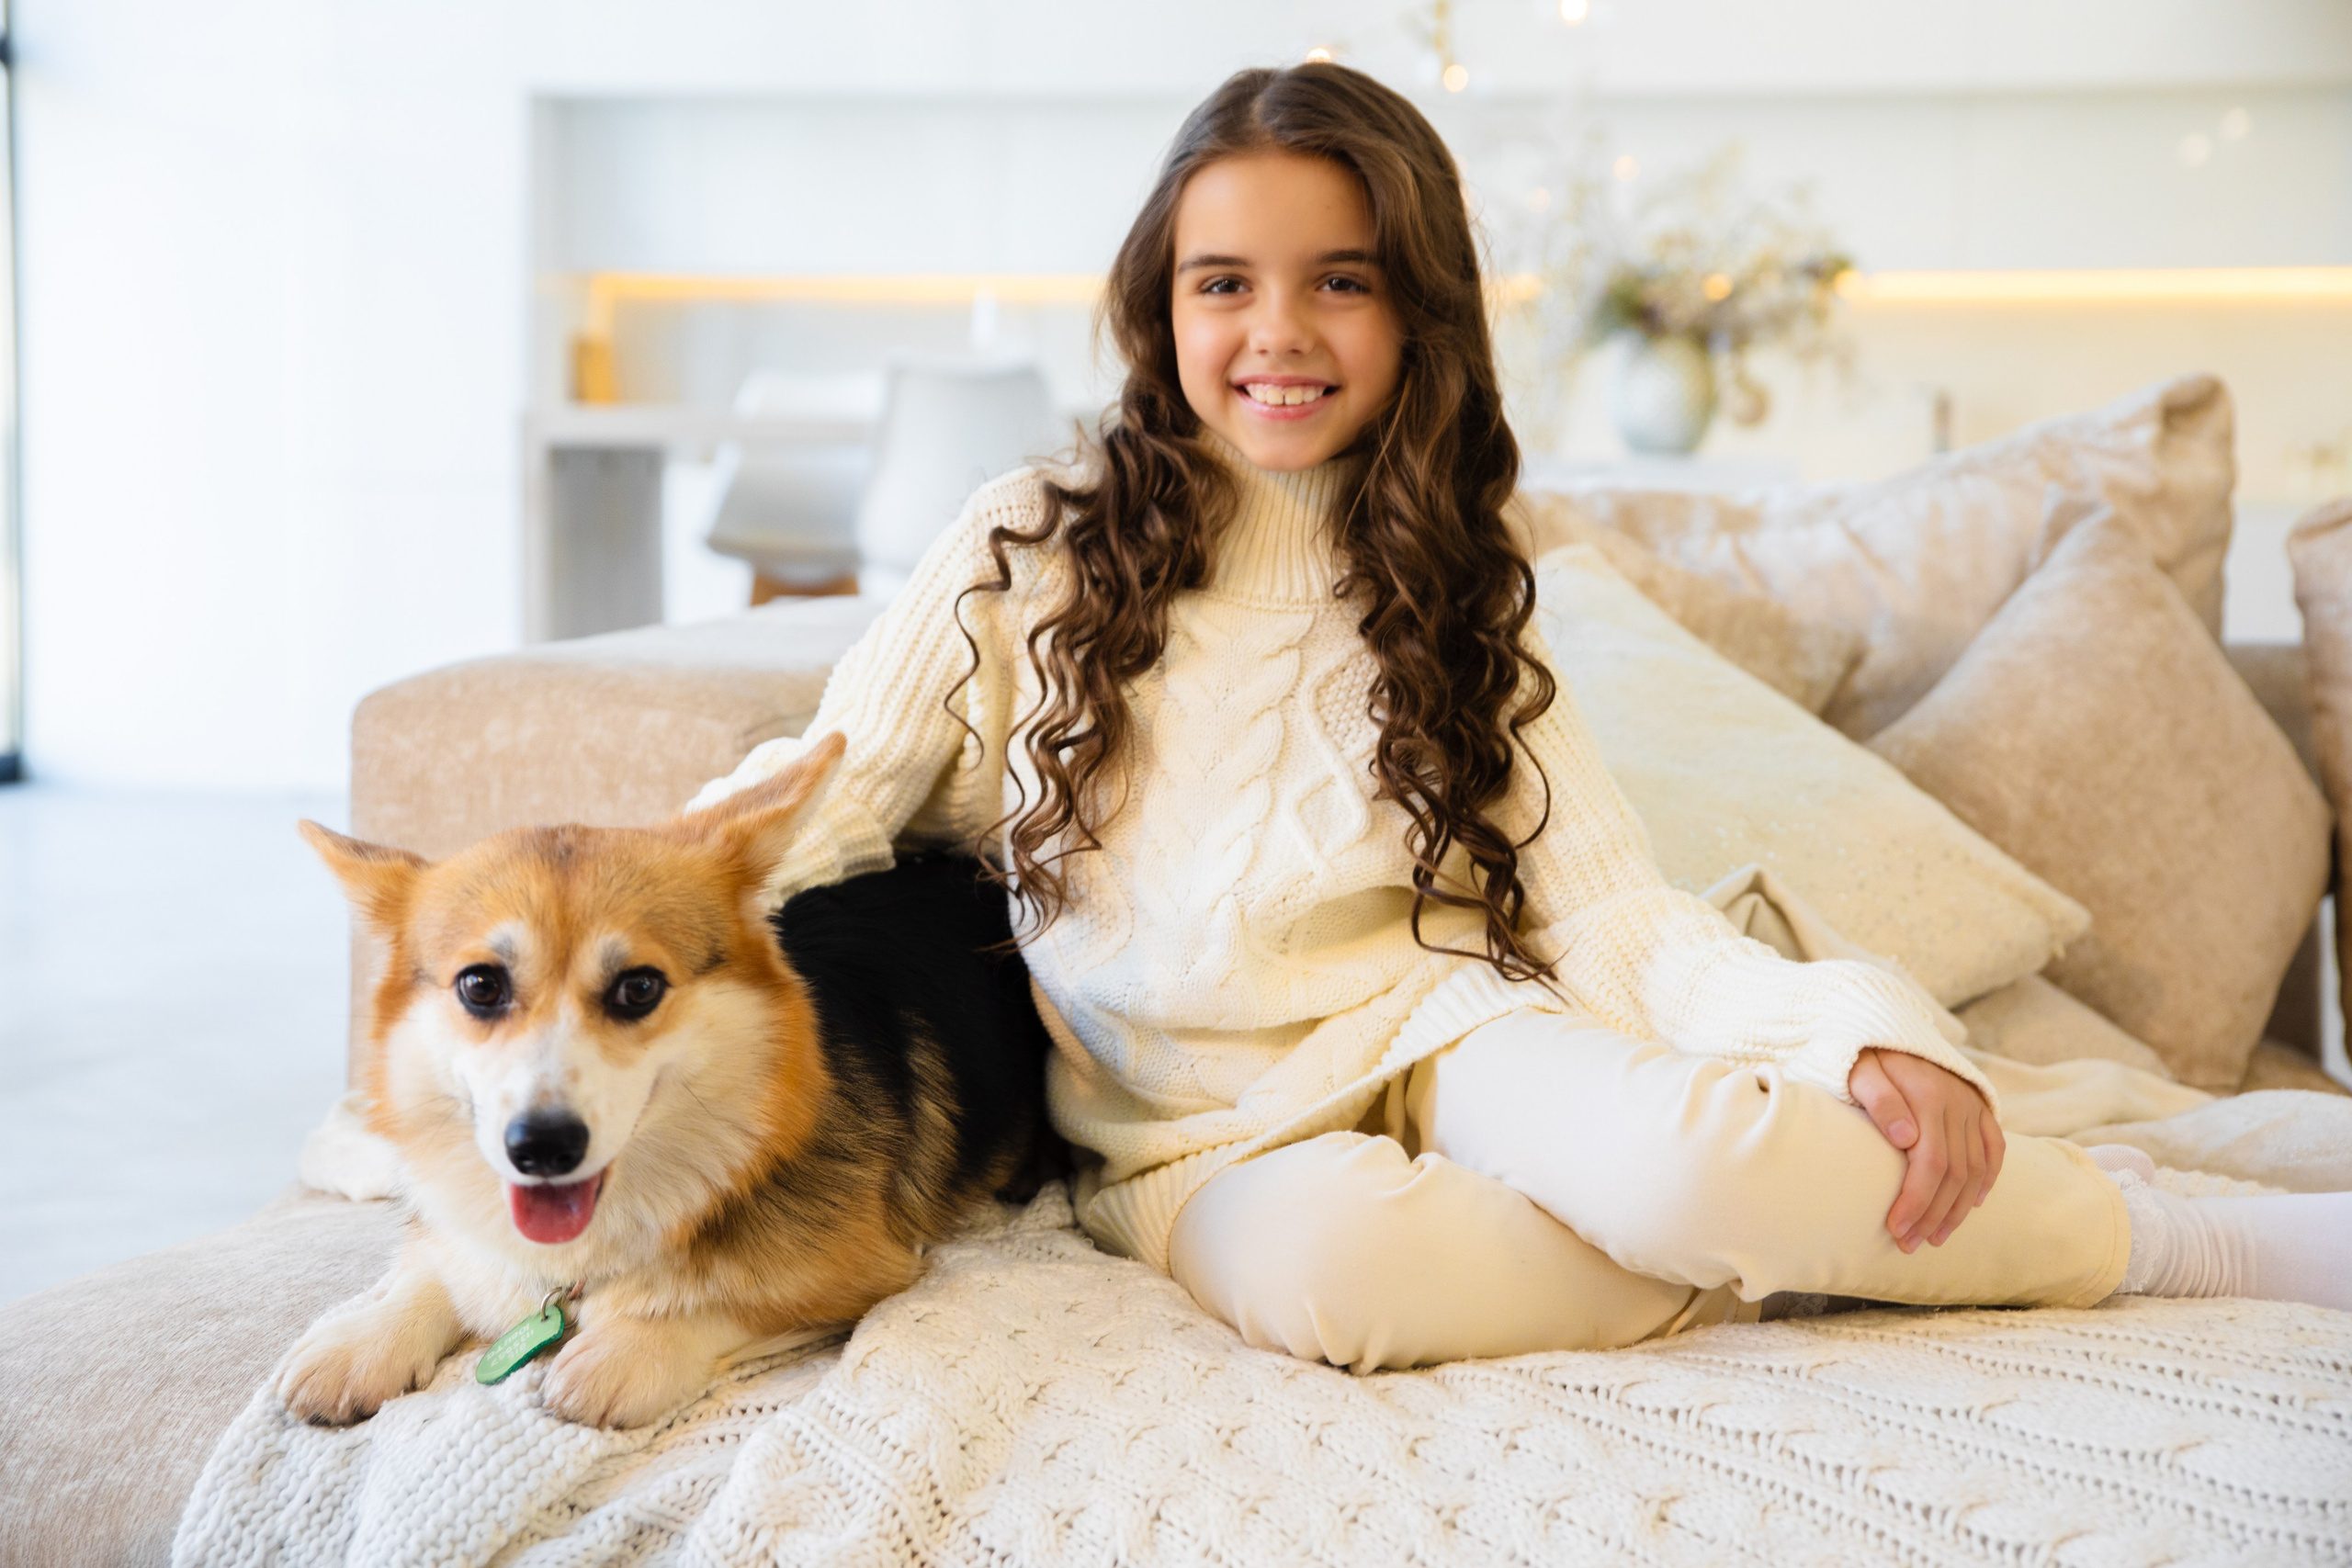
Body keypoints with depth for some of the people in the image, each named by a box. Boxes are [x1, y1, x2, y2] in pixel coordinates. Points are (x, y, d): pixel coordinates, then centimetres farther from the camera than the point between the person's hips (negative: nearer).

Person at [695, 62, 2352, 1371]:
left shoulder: (1449, 597, 9)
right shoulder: (1029, 555, 3)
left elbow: (1613, 904, -1)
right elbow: (816, 801, 3)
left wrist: (1862, 1030, -19)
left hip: (1438, 1030, 1)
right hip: (1208, 1138, -1)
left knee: (1658, 1149, -35)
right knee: (1330, 1254, -39)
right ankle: (1780, 1236, -19)